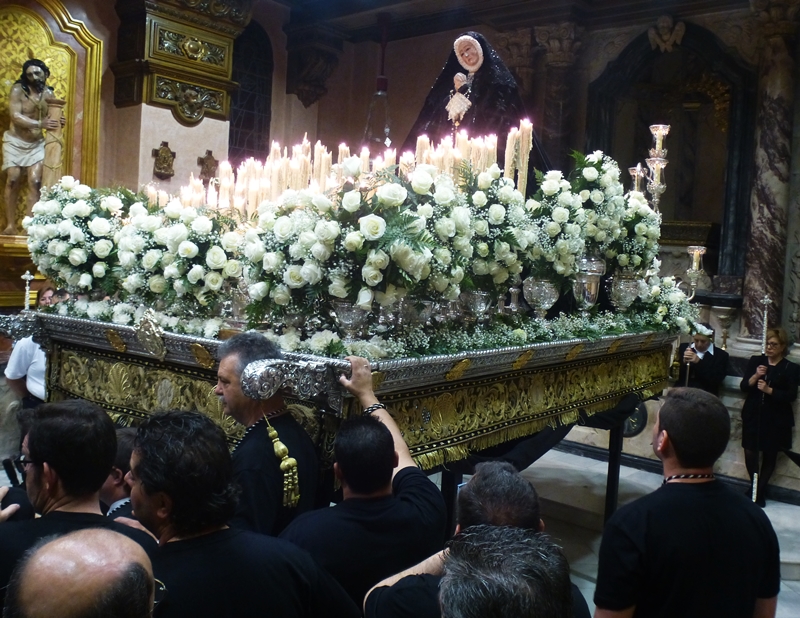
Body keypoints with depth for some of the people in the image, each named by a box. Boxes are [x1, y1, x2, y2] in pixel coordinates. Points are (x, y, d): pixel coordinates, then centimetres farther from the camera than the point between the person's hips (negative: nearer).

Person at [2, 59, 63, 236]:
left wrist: (58, 122, -15)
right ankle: (11, 225, 2)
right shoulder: (18, 90, -12)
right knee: (13, 180, -4)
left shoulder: (48, 93, 0)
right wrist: (40, 124, -34)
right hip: (15, 141, -3)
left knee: (35, 182, -9)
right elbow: (15, 116, -22)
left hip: (37, 144, 3)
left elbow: (49, 116, 10)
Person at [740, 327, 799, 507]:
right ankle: (755, 486, 22)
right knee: (750, 452, -2)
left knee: (769, 455, 8)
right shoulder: (755, 361, 5)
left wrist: (769, 390, -22)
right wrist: (755, 376, -19)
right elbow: (743, 386, -1)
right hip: (753, 415, 2)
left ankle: (760, 491, 24)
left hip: (776, 419, -1)